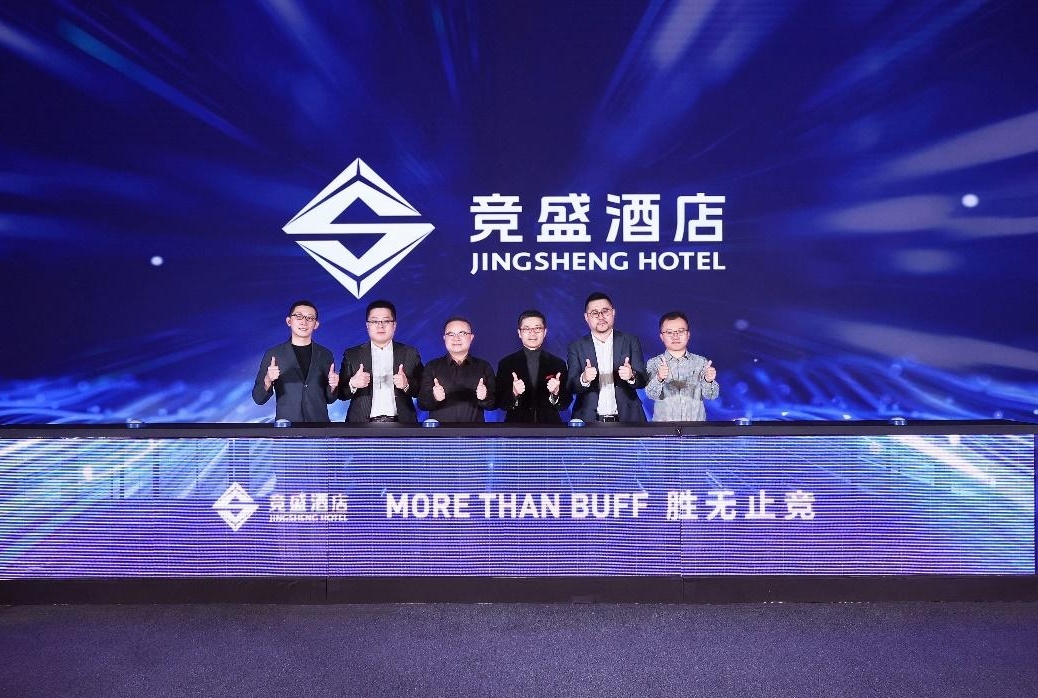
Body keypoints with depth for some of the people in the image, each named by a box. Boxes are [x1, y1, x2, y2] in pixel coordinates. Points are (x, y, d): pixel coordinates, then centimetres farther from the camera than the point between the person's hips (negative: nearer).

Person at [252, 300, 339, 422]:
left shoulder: (325, 355, 6)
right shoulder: (273, 354, 1)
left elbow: (329, 399, 11)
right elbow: (259, 398, 0)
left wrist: (333, 386, -10)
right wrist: (268, 380, -18)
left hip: (319, 422, 2)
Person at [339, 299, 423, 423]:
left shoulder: (410, 354, 9)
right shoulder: (352, 355, 9)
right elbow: (341, 393, 5)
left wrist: (407, 384, -15)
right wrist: (352, 384, -16)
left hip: (400, 422, 0)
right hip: (363, 423, 0)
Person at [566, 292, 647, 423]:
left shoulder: (630, 342, 5)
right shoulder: (577, 347, 3)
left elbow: (643, 380, -1)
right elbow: (571, 387, -5)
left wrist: (631, 376, -23)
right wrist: (584, 379, -26)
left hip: (626, 418, 1)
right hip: (589, 420, 0)